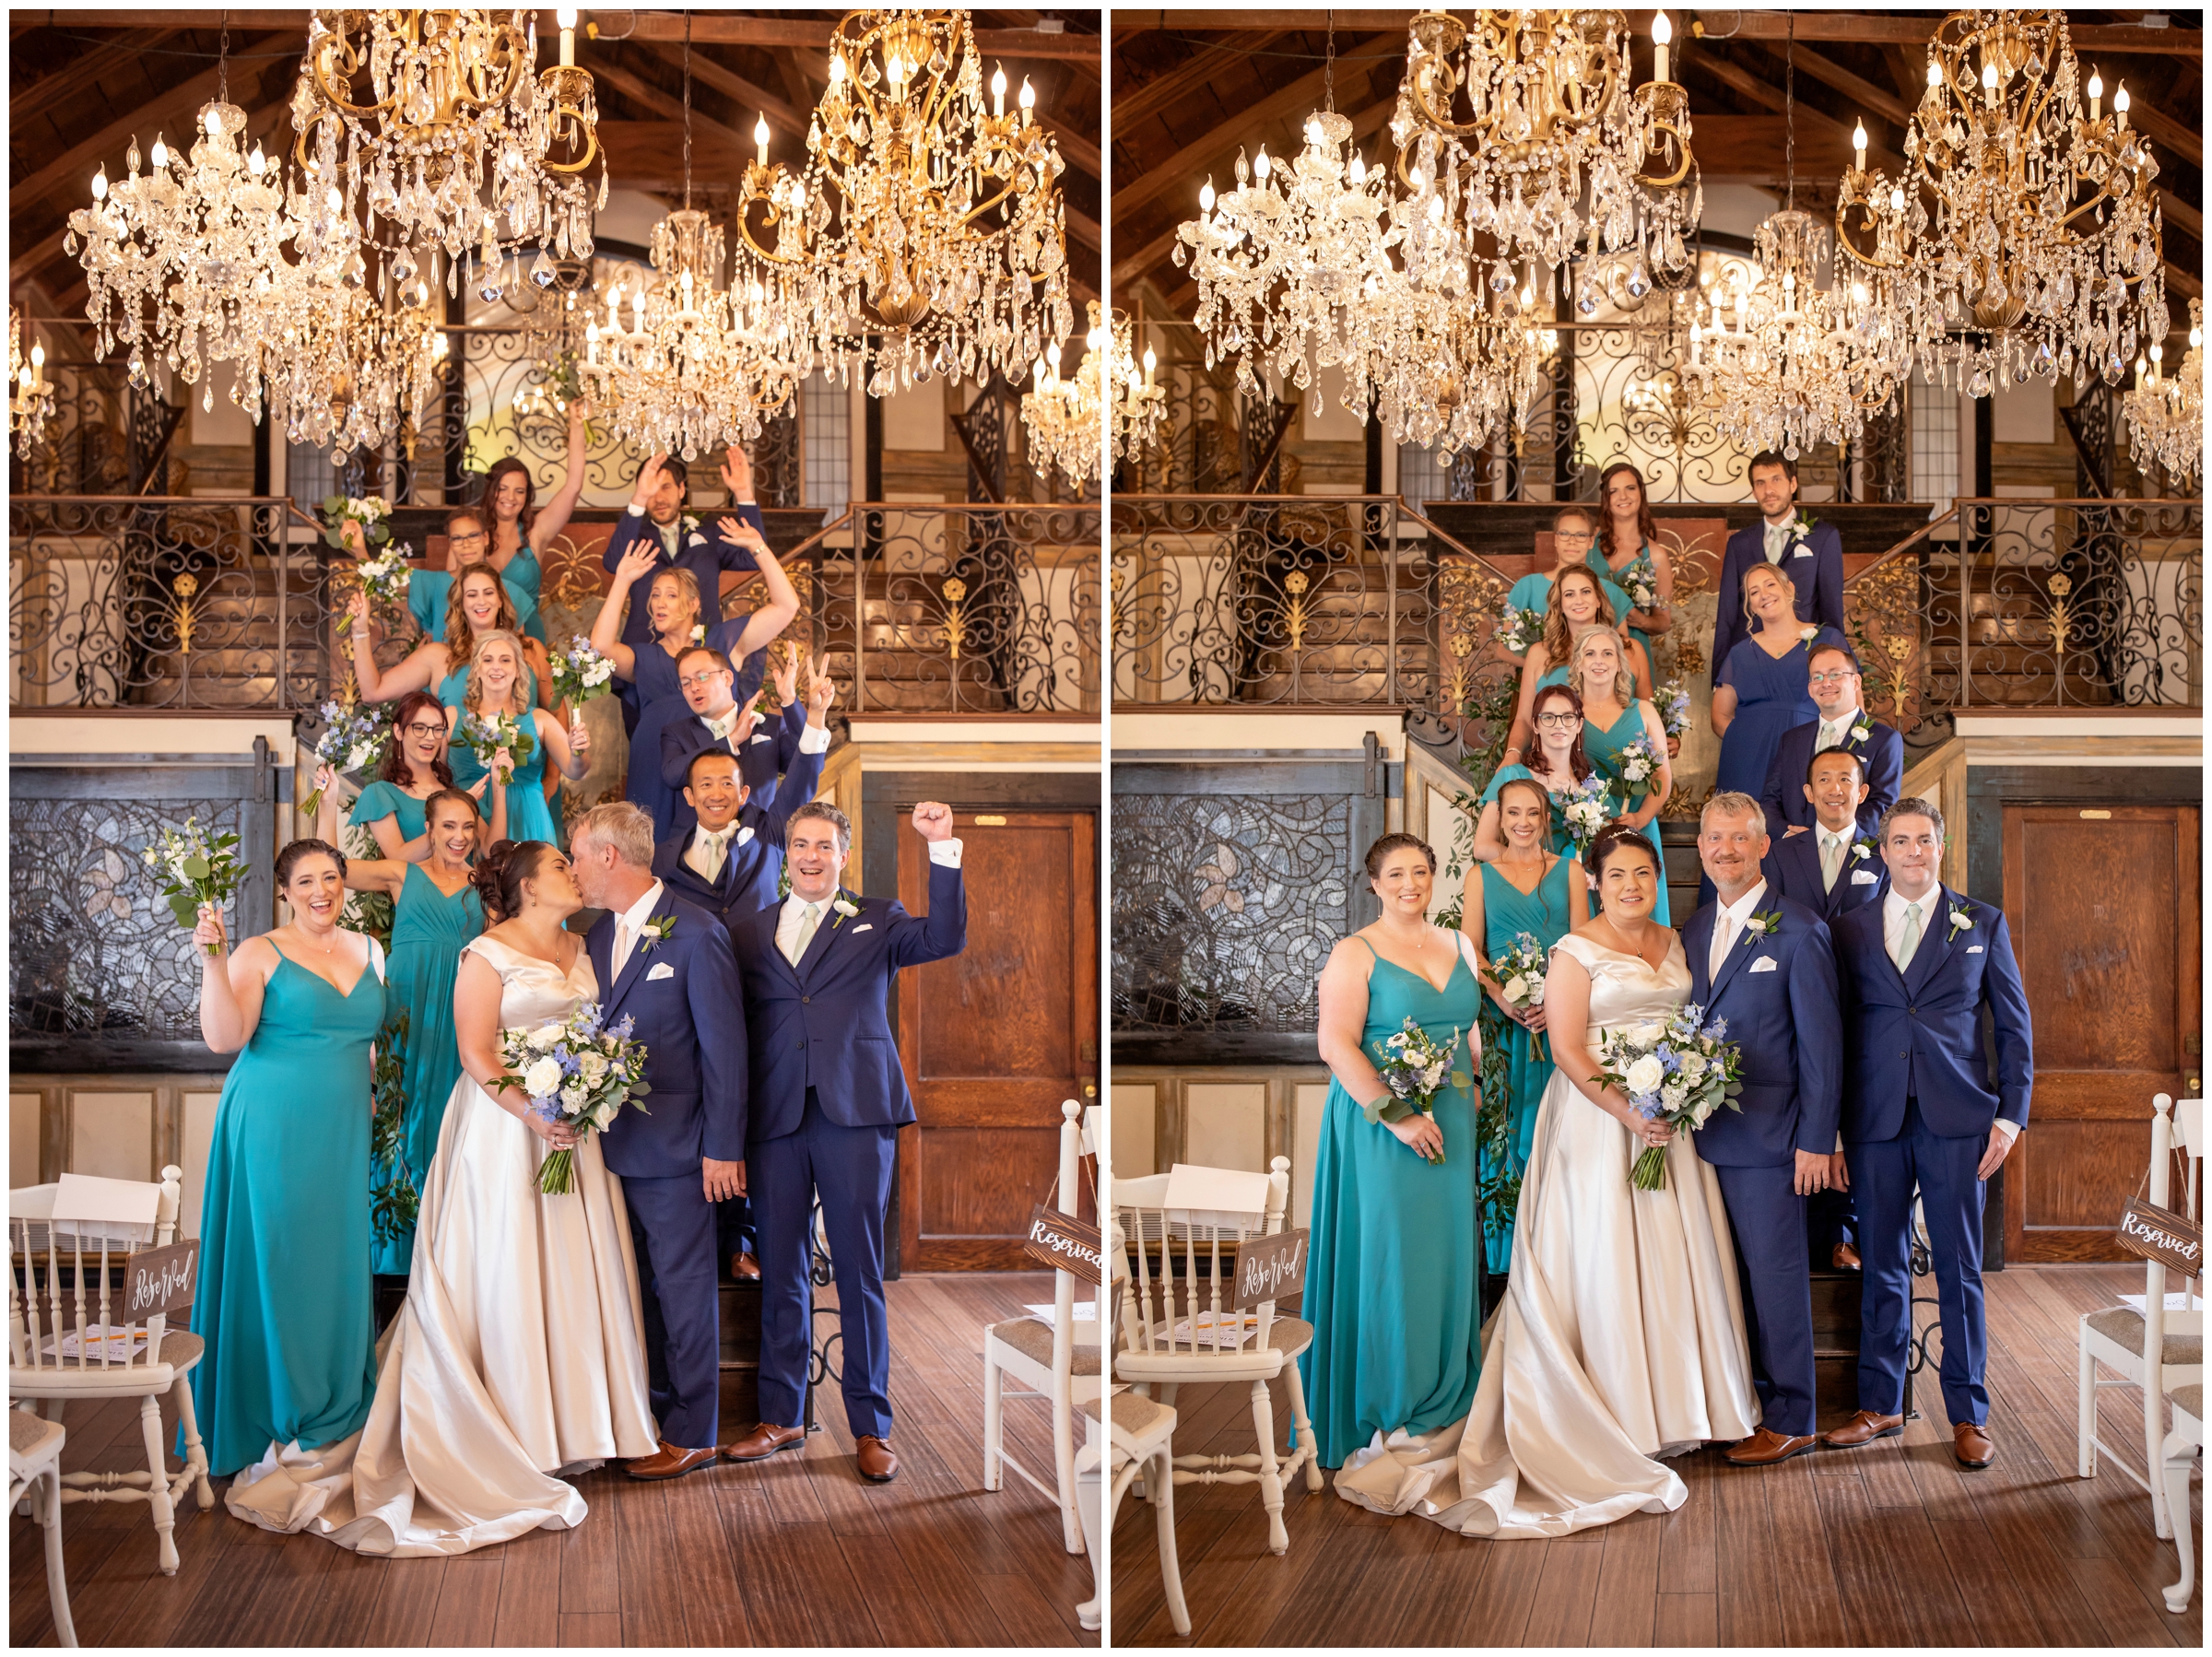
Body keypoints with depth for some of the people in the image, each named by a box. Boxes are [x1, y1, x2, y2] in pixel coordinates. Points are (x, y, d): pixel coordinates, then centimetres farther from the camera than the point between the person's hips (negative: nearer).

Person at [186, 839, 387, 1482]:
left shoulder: (367, 951, 11)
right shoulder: (260, 954, -5)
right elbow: (224, 1038, -15)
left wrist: (371, 1094, 12)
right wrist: (213, 959, -22)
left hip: (342, 1133, 5)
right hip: (273, 1130, -5)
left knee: (337, 1258, 9)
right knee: (274, 1258, 0)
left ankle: (332, 1401, 22)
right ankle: (275, 1411, 11)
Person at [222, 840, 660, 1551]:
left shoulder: (582, 950, 14)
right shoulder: (488, 955, -6)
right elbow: (476, 1053, -13)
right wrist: (532, 1113, -22)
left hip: (578, 1127, 6)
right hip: (505, 1127, -6)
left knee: (574, 1271, 7)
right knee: (508, 1273, -3)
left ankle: (571, 1423, 16)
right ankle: (515, 1436, 2)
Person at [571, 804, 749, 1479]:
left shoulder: (696, 933, -12)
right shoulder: (598, 935, 10)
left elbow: (725, 1046, -12)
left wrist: (723, 1147, -14)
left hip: (672, 1144, -7)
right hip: (614, 1144, 7)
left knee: (684, 1288, 1)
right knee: (639, 1286, 14)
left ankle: (693, 1433, 10)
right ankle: (654, 1408, 25)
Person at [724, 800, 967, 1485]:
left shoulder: (876, 921, 9)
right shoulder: (749, 933, 14)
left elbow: (945, 938, -9)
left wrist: (943, 850, -18)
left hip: (854, 1115, -2)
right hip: (775, 1120, 2)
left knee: (859, 1272, 0)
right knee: (780, 1271, 8)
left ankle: (871, 1426, 7)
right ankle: (781, 1416, 19)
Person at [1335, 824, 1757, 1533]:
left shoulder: (1674, 944, 12)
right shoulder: (1576, 953, -7)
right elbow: (1568, 1050, -13)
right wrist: (1628, 1111, -20)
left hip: (1668, 1118, 6)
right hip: (1599, 1117, -6)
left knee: (1672, 1256, 9)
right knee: (1604, 1262, -3)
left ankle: (1673, 1407, 22)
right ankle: (1616, 1419, 4)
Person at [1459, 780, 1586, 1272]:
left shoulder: (1569, 871, 11)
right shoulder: (1481, 875, 11)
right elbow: (1470, 950, 4)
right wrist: (1503, 997, -13)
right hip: (1500, 1023, 0)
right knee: (1502, 1130, -2)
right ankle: (1504, 1263, 3)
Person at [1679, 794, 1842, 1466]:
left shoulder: (1799, 932, -8)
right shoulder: (1694, 931, 13)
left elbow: (1822, 1045, -9)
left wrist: (1816, 1141, -12)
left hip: (1766, 1137, -6)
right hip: (1706, 1135, 6)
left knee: (1775, 1278, 0)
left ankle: (1790, 1419, 11)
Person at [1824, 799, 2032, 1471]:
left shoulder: (1983, 924, 7)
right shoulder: (1851, 930, 9)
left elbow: (2014, 1026, 6)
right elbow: (1837, 1031, 9)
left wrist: (2011, 1115, -3)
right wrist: (1832, 1131, 5)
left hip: (1957, 1116, -1)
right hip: (1876, 1117, 1)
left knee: (1959, 1267, 2)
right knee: (1882, 1265, 7)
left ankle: (1969, 1415, 11)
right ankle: (1880, 1404, 17)